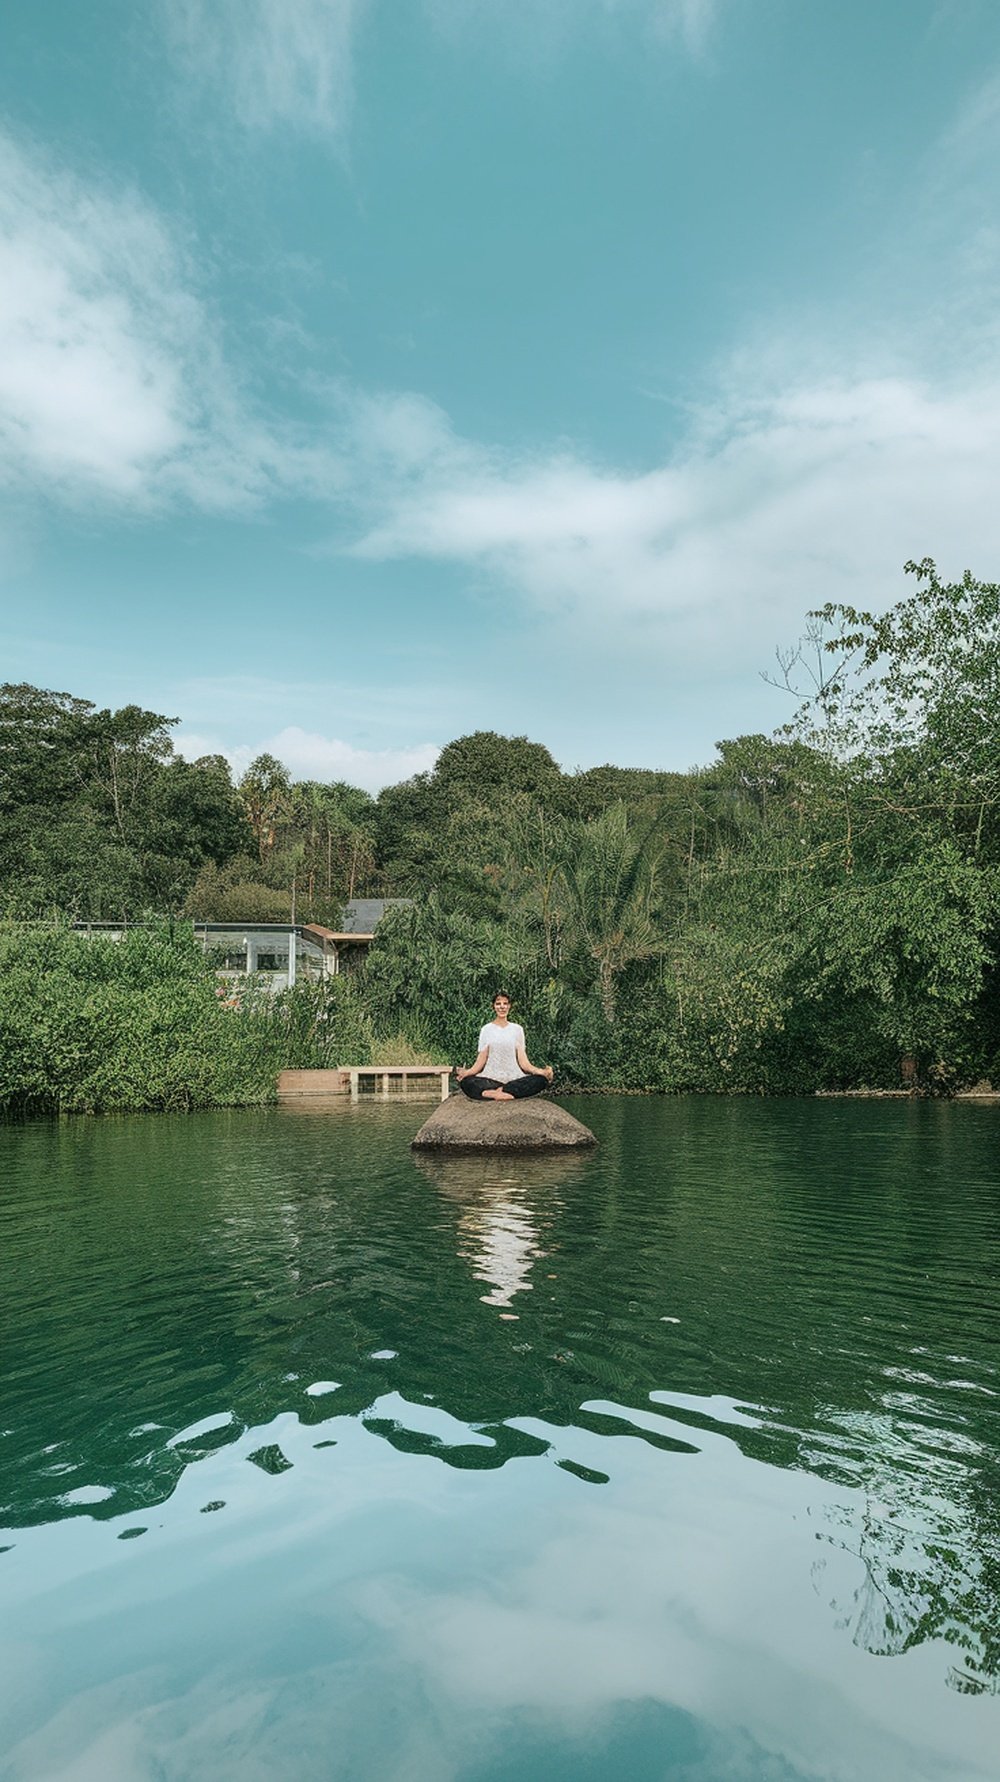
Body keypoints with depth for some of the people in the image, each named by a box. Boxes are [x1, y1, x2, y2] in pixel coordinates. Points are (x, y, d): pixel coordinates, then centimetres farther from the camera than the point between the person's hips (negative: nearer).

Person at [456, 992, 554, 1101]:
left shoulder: (517, 1029, 11)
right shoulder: (486, 1030, 9)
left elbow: (523, 1060, 4)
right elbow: (481, 1060, 4)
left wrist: (540, 1071, -14)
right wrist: (467, 1072, -16)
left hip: (514, 1078, 2)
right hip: (491, 1078, -2)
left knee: (541, 1080, -28)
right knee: (465, 1082, -31)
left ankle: (491, 1092, -29)